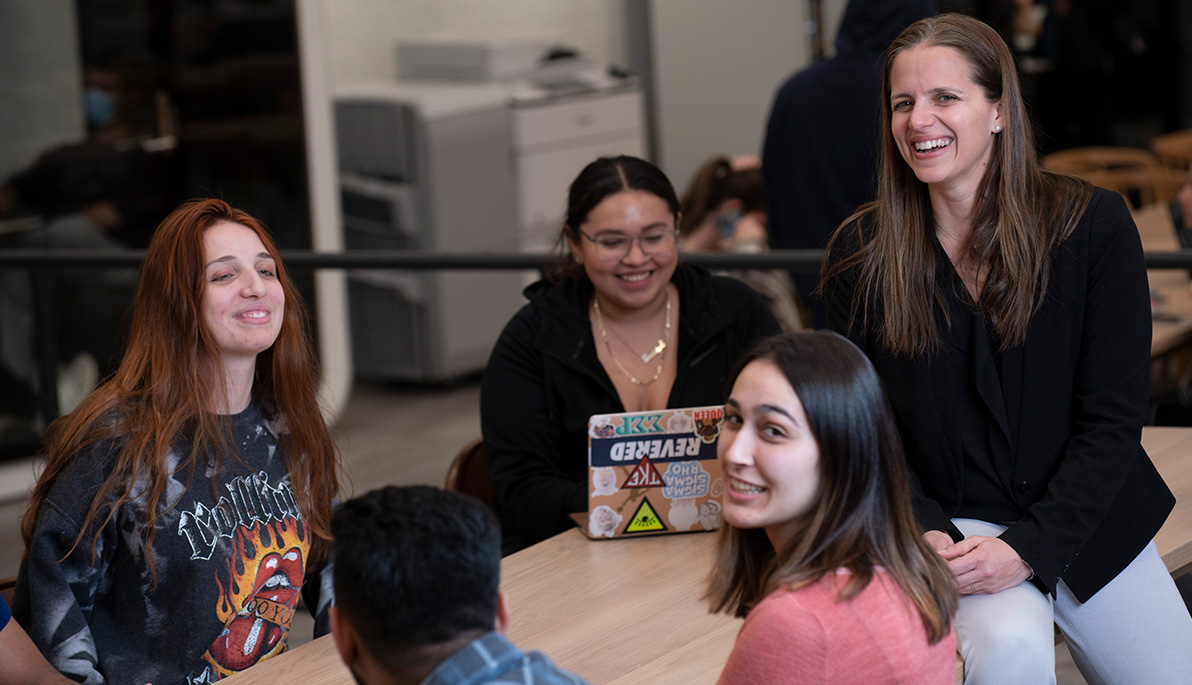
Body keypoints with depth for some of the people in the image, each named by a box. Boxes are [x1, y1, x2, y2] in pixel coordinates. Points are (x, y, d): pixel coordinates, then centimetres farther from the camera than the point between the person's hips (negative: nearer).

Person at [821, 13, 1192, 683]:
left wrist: (1029, 547, -19)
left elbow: (1113, 419, -9)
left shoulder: (1092, 223, -8)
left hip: (1084, 522, 2)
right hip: (954, 522, -2)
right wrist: (926, 532, -17)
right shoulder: (860, 253, -5)